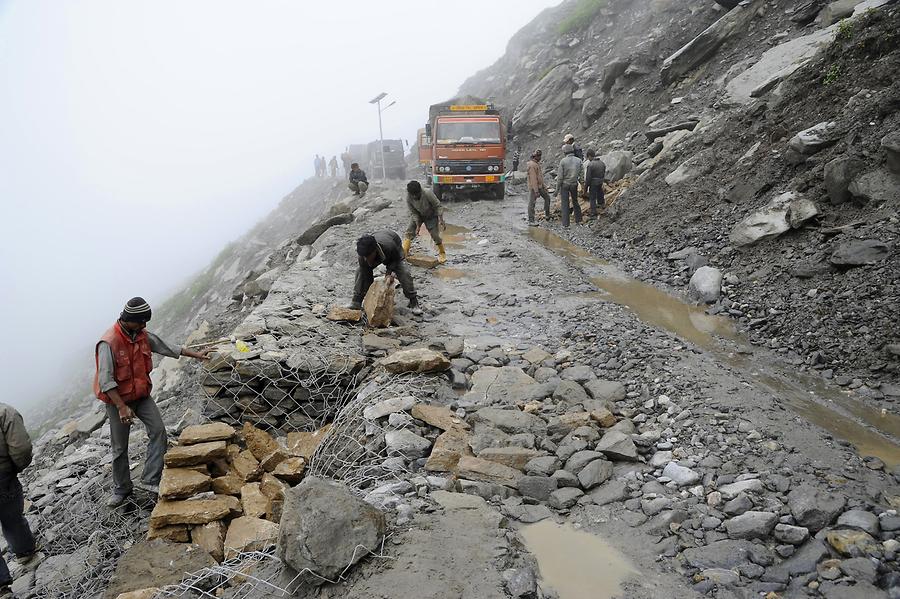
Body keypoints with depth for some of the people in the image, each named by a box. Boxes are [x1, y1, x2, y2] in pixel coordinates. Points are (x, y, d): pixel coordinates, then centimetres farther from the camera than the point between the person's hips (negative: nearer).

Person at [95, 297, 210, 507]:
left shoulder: (142, 335, -4)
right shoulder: (109, 343, -25)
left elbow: (165, 347, 11)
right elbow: (106, 380, -26)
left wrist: (195, 354, 13)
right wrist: (122, 407, -28)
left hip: (141, 395, 6)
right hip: (118, 399, -5)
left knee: (158, 430, -11)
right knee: (120, 447, 7)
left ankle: (150, 480, -6)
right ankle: (121, 489, 24)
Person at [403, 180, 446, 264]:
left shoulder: (428, 194, -36)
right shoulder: (408, 198, -26)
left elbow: (438, 206, -24)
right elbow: (413, 212, -16)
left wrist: (441, 220, -32)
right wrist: (417, 224, -24)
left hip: (431, 215, -3)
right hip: (418, 215, 3)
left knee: (435, 235, -9)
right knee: (410, 231, -13)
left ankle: (442, 253, 12)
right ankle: (404, 252, -12)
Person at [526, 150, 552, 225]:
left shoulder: (537, 163, 11)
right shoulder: (532, 165, -20)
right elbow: (533, 179, -24)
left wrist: (543, 185, 21)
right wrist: (536, 191, -26)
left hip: (540, 186, 10)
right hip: (533, 187, -10)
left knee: (547, 197, 16)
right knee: (531, 203, -3)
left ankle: (547, 215, 26)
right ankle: (531, 221, 1)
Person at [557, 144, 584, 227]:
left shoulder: (563, 161, -13)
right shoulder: (579, 160, -4)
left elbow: (560, 176, -12)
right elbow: (581, 174, -2)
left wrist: (558, 188, -5)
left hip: (564, 184, -3)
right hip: (574, 185, 3)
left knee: (565, 203, 1)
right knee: (575, 201, 21)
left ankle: (565, 222, -2)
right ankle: (578, 219, 28)